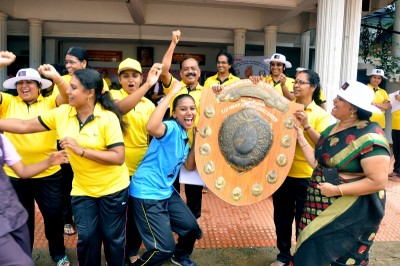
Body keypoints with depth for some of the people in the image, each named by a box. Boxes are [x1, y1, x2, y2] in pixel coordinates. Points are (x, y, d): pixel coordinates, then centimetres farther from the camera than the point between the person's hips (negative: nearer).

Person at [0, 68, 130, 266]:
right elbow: (25, 126, 0)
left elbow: (119, 157, -23)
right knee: (87, 237, 10)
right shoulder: (61, 113, -5)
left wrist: (81, 150, -28)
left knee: (112, 237, 12)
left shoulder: (108, 118, -20)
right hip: (82, 189, 4)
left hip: (113, 188, -3)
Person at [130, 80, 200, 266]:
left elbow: (189, 166, 14)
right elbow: (151, 127, -44)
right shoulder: (171, 128, -19)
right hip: (147, 193, -9)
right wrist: (171, 93, -36)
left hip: (166, 191, 9)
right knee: (165, 248, -8)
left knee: (191, 227, 18)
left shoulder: (184, 136, 8)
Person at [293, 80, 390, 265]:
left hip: (351, 212, -8)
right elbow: (318, 163, 6)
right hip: (323, 207, 8)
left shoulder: (369, 137, -20)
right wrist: (301, 139, 4)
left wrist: (337, 190, -25)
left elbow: (378, 182, -23)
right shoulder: (332, 129, 6)